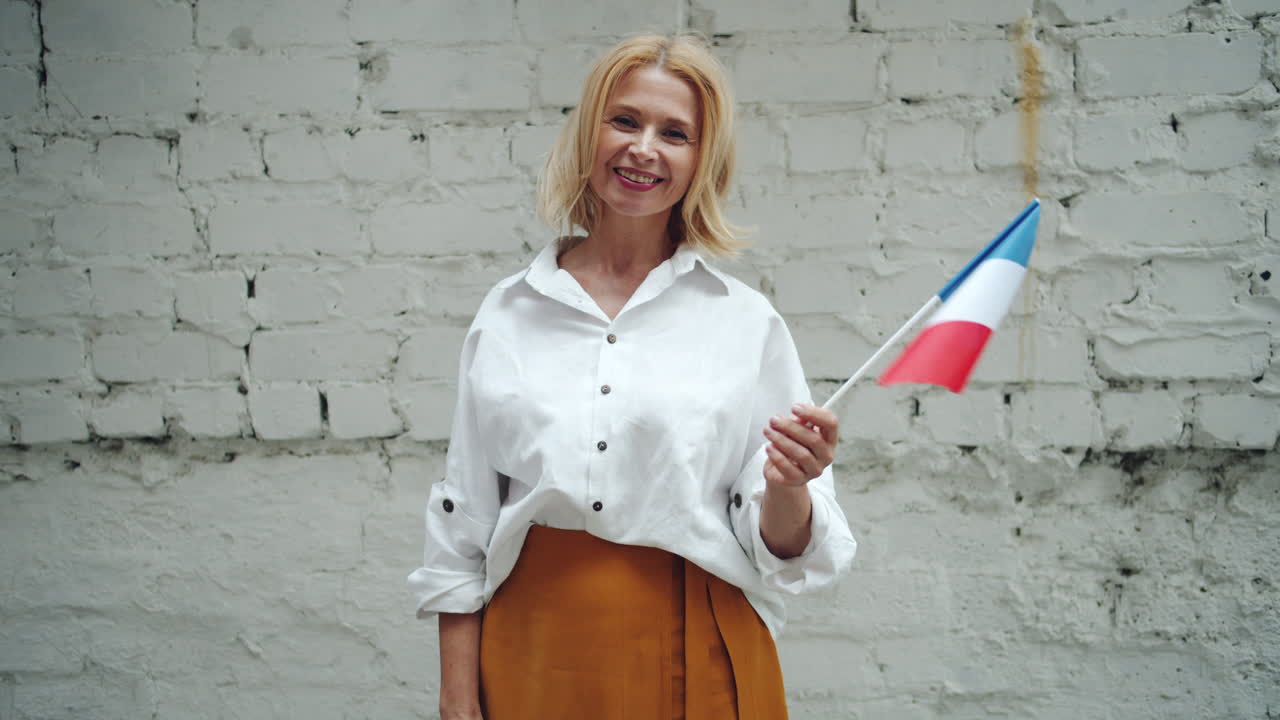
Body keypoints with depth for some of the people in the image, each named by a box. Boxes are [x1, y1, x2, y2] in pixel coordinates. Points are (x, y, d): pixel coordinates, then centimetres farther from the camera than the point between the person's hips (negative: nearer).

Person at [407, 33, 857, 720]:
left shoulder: (747, 322, -1)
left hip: (695, 661, -1)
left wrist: (787, 489, -21)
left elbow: (782, 549, -1)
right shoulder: (506, 314, 3)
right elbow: (461, 530, 5)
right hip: (536, 651, 1)